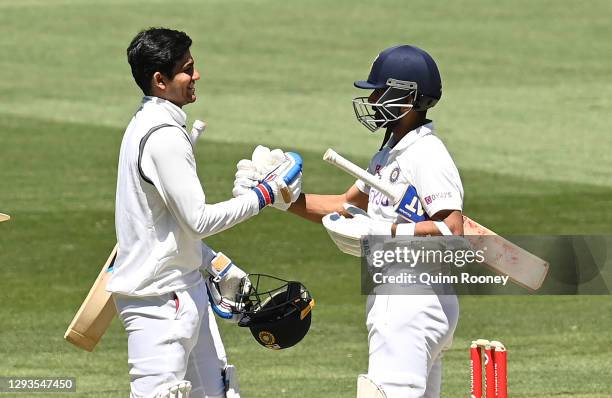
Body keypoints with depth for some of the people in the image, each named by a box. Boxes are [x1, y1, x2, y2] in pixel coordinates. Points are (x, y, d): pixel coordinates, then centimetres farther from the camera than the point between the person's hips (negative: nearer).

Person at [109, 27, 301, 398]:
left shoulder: (148, 125, 12)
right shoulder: (164, 137, -20)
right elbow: (199, 219, -21)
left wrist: (217, 263, 21)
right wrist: (265, 195, -12)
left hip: (185, 286, 11)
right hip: (161, 298, -11)